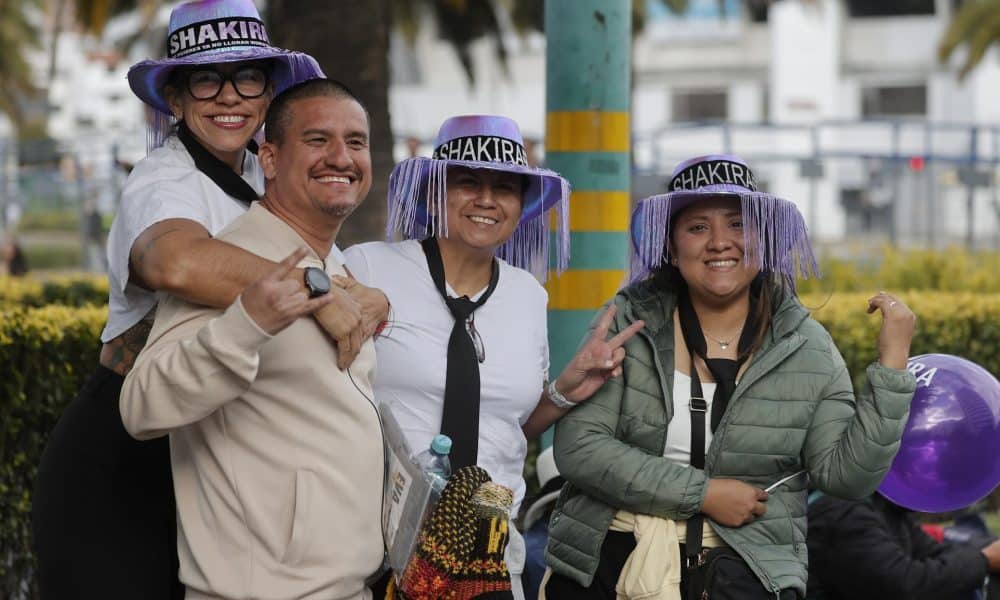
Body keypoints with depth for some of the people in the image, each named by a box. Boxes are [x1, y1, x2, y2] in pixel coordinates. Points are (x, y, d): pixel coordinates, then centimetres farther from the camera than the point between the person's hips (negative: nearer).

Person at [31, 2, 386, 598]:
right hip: (116, 469, -8)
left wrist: (355, 300, -8)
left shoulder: (253, 175, 9)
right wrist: (319, 292, -44)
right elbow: (176, 260, -43)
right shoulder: (164, 183, -19)